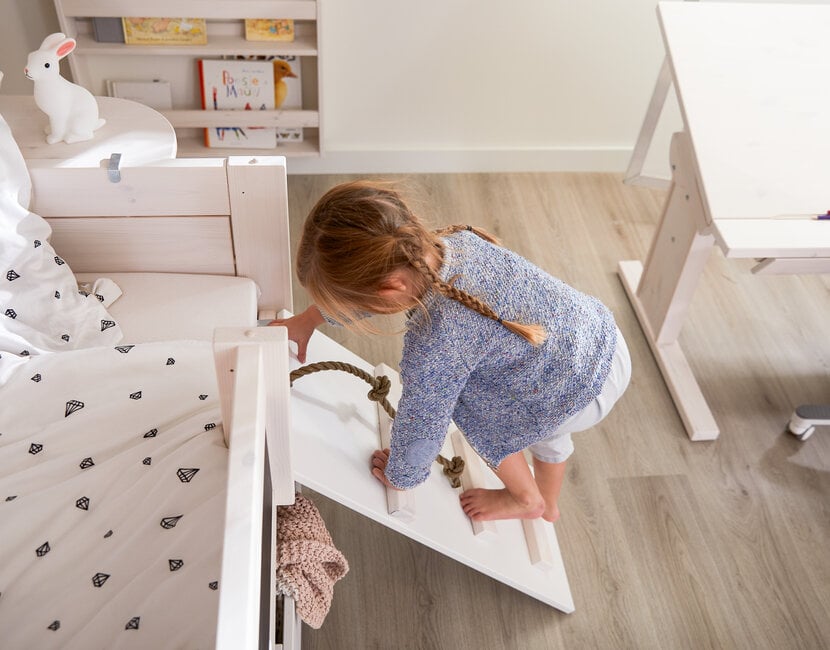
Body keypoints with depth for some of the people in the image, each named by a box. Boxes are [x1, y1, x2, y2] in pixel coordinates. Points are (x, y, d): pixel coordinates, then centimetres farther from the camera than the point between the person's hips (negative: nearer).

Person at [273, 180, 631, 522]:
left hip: (586, 393, -7)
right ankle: (549, 504, 62)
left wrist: (397, 477, 2)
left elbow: (420, 429, -18)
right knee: (543, 426, 34)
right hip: (604, 332, 7)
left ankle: (527, 500, 37)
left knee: (470, 411, 14)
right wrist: (308, 319, 14)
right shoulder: (451, 239, -12)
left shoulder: (435, 345, -35)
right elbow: (365, 284, 7)